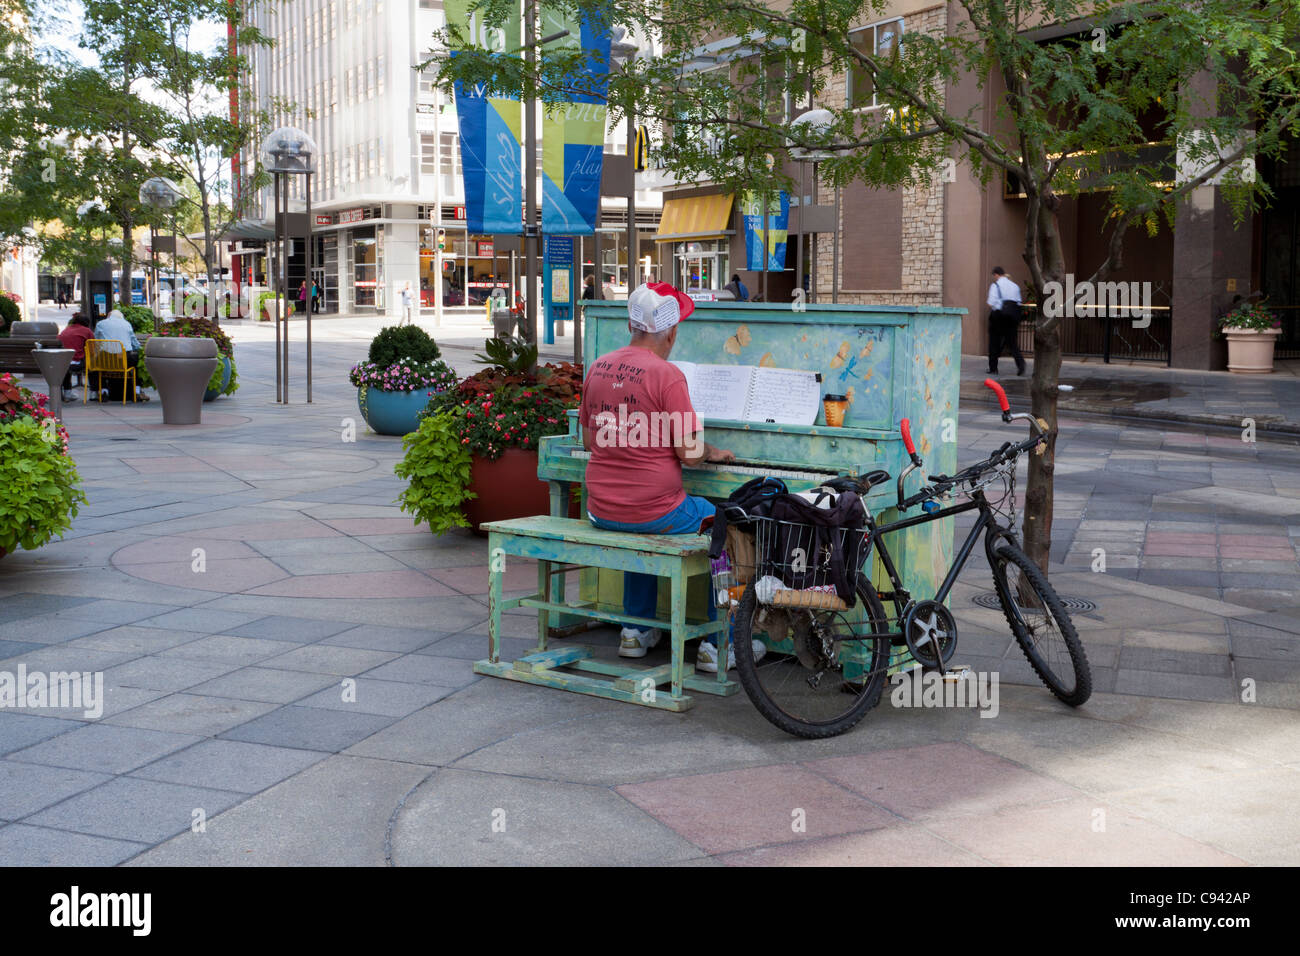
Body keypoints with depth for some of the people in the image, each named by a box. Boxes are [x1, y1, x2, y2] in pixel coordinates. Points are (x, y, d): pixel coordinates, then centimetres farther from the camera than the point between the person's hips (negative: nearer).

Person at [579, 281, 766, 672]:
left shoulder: (598, 368, 5)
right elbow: (688, 452, -15)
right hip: (654, 509, -7)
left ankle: (636, 630, 37)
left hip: (601, 510, 7)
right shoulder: (667, 375, -15)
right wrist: (714, 452, 6)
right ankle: (718, 644, 17)